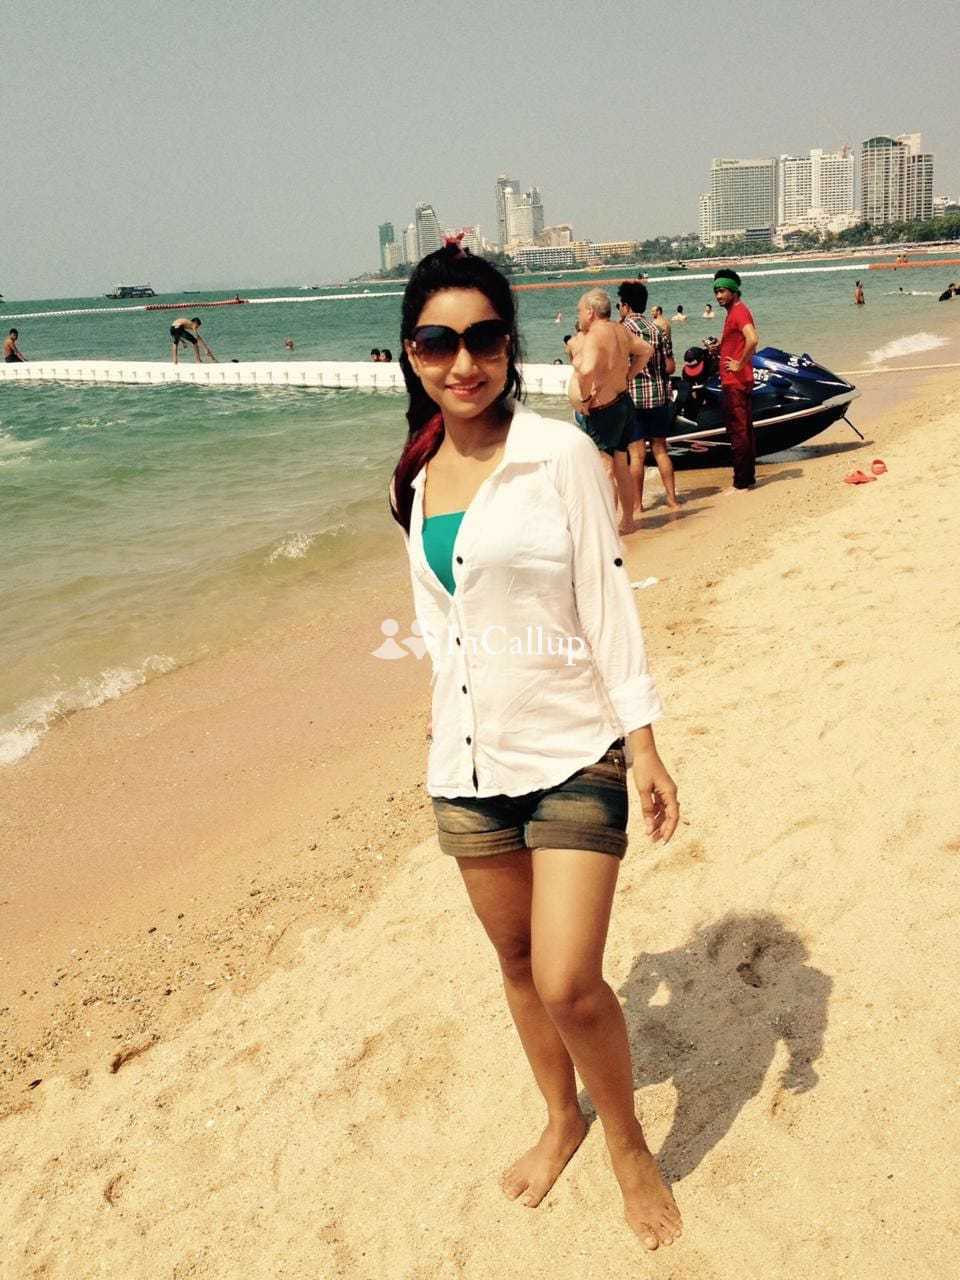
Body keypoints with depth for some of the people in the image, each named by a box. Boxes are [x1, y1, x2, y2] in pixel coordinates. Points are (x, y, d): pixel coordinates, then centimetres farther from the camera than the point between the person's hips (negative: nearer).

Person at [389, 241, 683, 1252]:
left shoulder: (559, 454, -11)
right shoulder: (418, 476, 4)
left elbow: (607, 598, -11)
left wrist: (644, 747, -12)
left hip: (570, 750, -5)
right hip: (469, 754, 5)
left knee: (568, 982, -7)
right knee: (516, 960, 18)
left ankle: (628, 1142, 23)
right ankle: (560, 1120, 42)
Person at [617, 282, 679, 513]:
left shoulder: (621, 330, -10)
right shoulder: (658, 330, 6)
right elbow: (670, 367, 5)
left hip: (632, 398, -5)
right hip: (658, 395, 5)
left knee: (636, 453, 0)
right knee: (661, 449, 12)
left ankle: (637, 504, 6)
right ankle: (672, 498, 14)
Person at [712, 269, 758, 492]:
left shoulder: (738, 311, -14)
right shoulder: (735, 311, 18)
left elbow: (752, 339, -31)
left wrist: (740, 364, -22)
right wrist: (719, 345, 16)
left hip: (734, 383, -11)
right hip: (740, 382, 11)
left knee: (738, 432, -7)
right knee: (745, 430, 15)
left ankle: (741, 482, -3)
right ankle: (748, 478, 22)